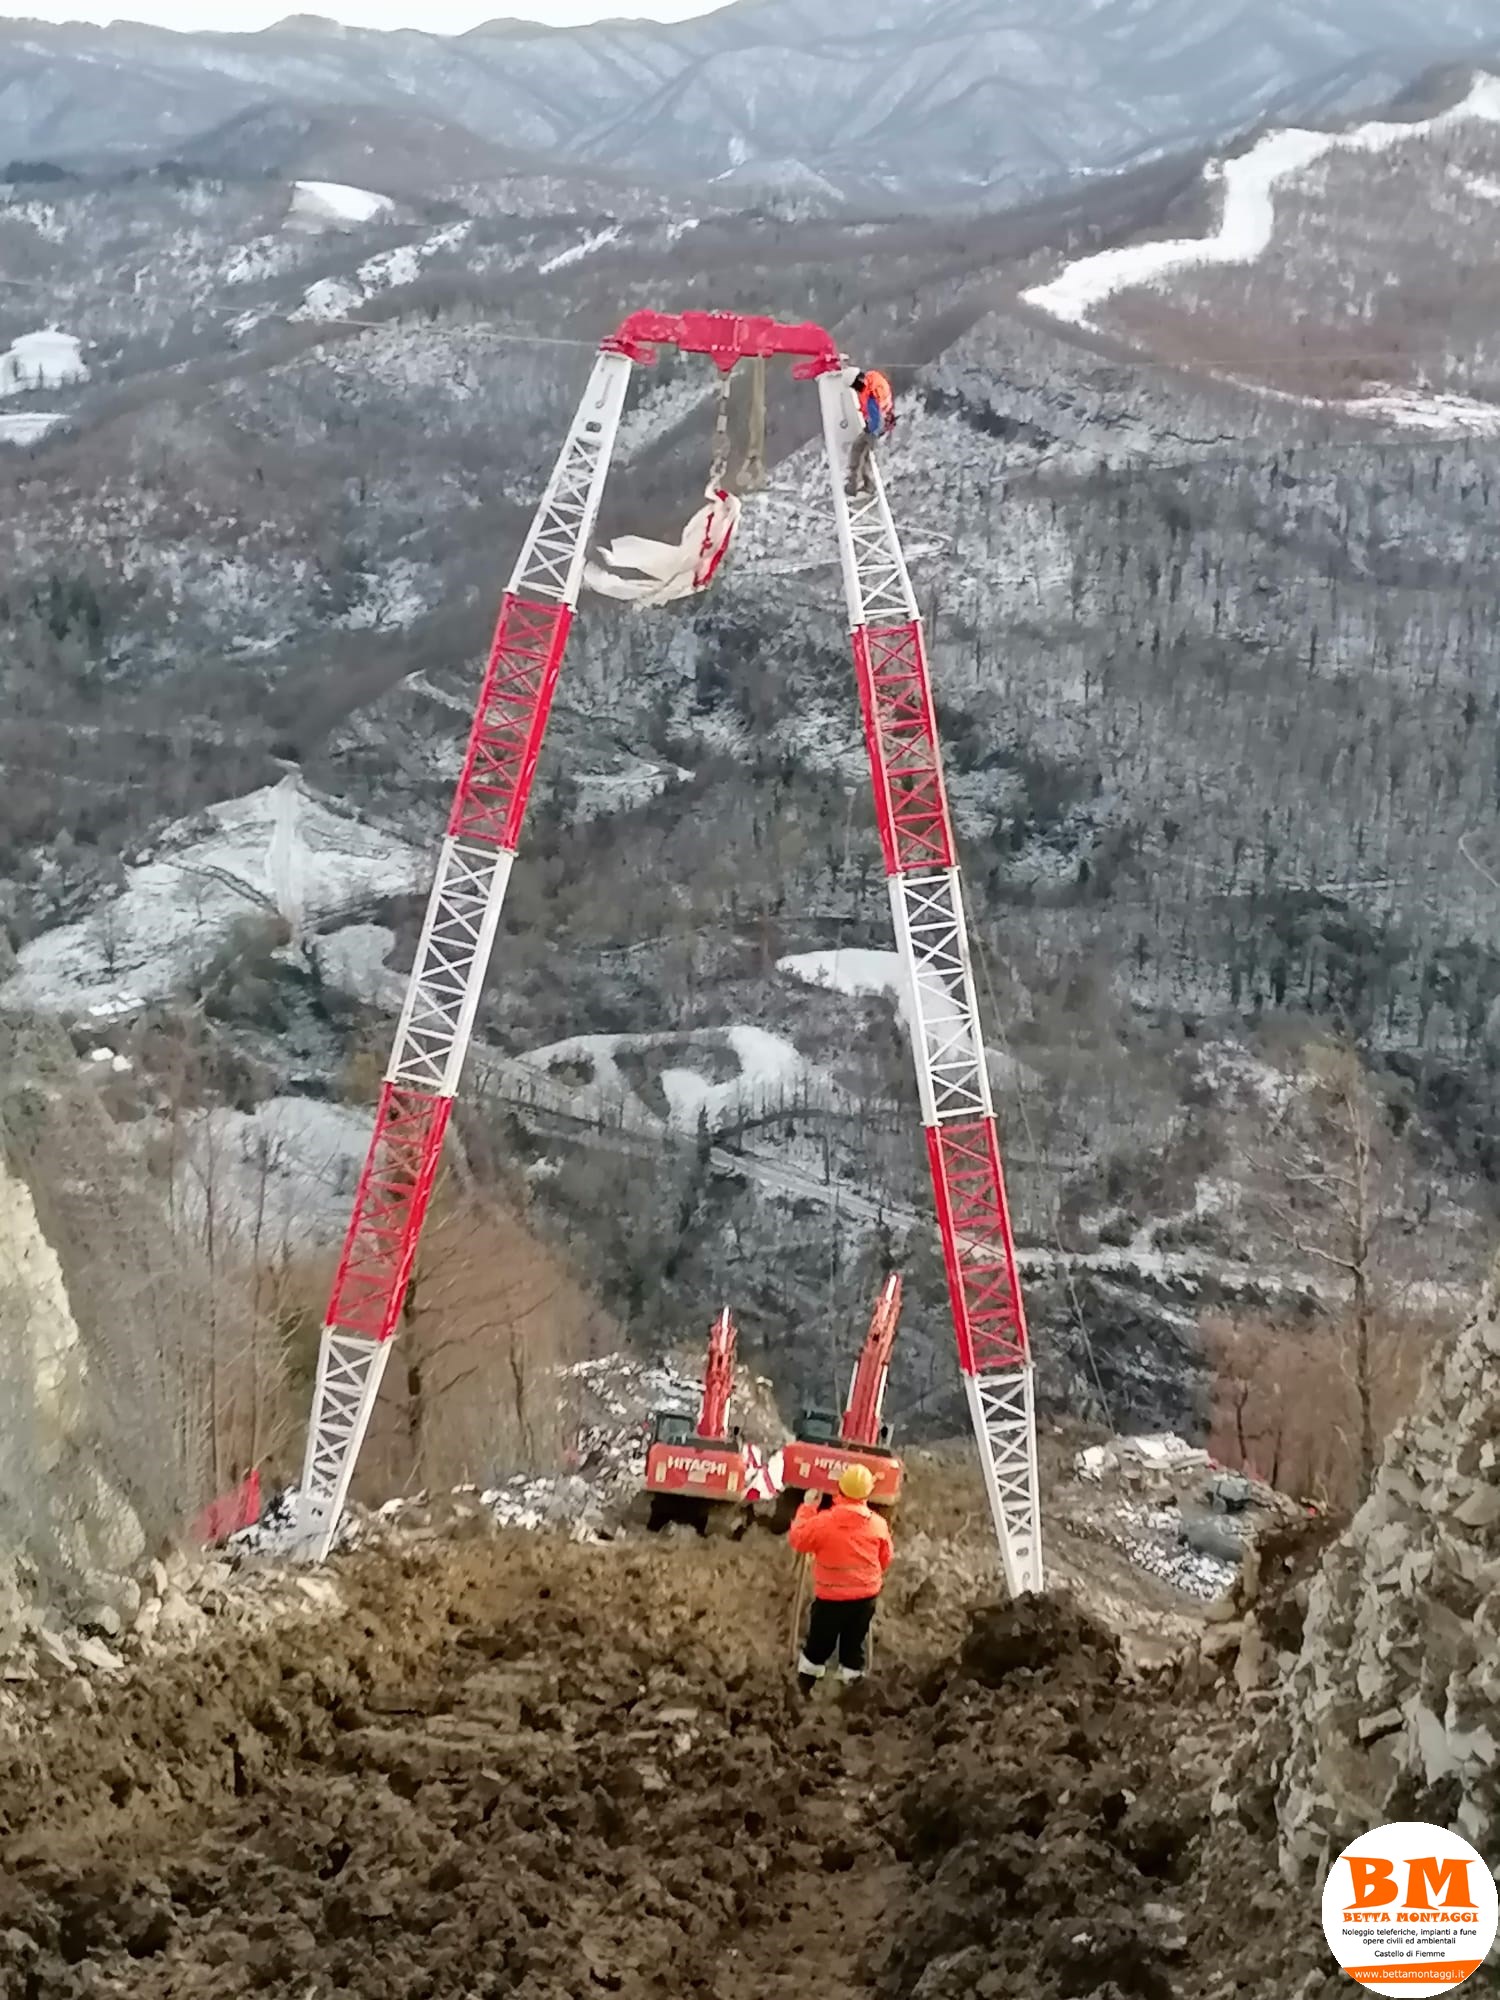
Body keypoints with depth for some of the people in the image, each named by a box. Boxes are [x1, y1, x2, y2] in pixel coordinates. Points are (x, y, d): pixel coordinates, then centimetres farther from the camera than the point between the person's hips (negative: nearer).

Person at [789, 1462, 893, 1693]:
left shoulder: (824, 1521, -22)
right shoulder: (878, 1525, -11)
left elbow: (797, 1539, -4)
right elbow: (885, 1561, 4)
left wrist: (808, 1508, 4)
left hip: (831, 1597, -2)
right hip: (866, 1596, 2)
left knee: (819, 1641, 17)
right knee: (855, 1642, 18)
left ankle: (805, 1682, 31)